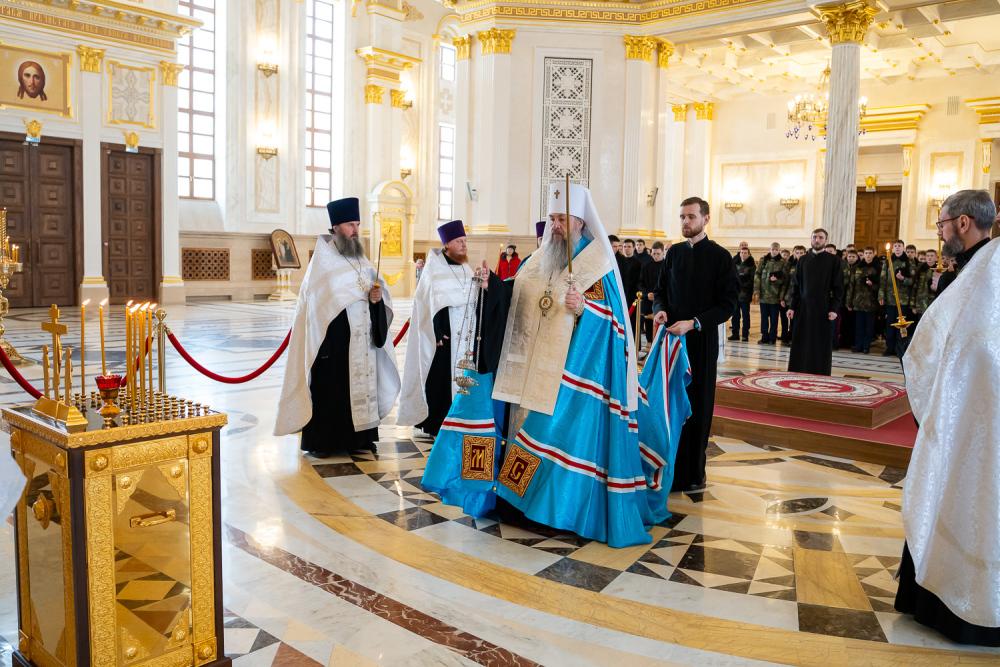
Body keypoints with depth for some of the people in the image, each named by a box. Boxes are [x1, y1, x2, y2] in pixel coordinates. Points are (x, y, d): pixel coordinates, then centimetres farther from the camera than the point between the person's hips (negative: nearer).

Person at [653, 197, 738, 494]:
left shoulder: (720, 256, -3)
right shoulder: (674, 252, 10)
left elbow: (727, 304, -7)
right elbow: (661, 290, 17)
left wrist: (693, 323, -18)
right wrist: (660, 309, -5)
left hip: (701, 340, -4)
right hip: (672, 336, 4)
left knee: (697, 405, 2)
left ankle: (694, 473, 12)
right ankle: (669, 466, 13)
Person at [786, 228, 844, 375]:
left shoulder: (833, 260, 1)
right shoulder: (803, 260, 10)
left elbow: (838, 286, -2)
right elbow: (796, 285, 10)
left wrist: (834, 309, -10)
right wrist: (792, 306, 2)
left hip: (823, 308, -3)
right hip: (803, 308, 3)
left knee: (822, 345, 1)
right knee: (801, 344, 4)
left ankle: (820, 374, 7)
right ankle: (797, 375, 10)